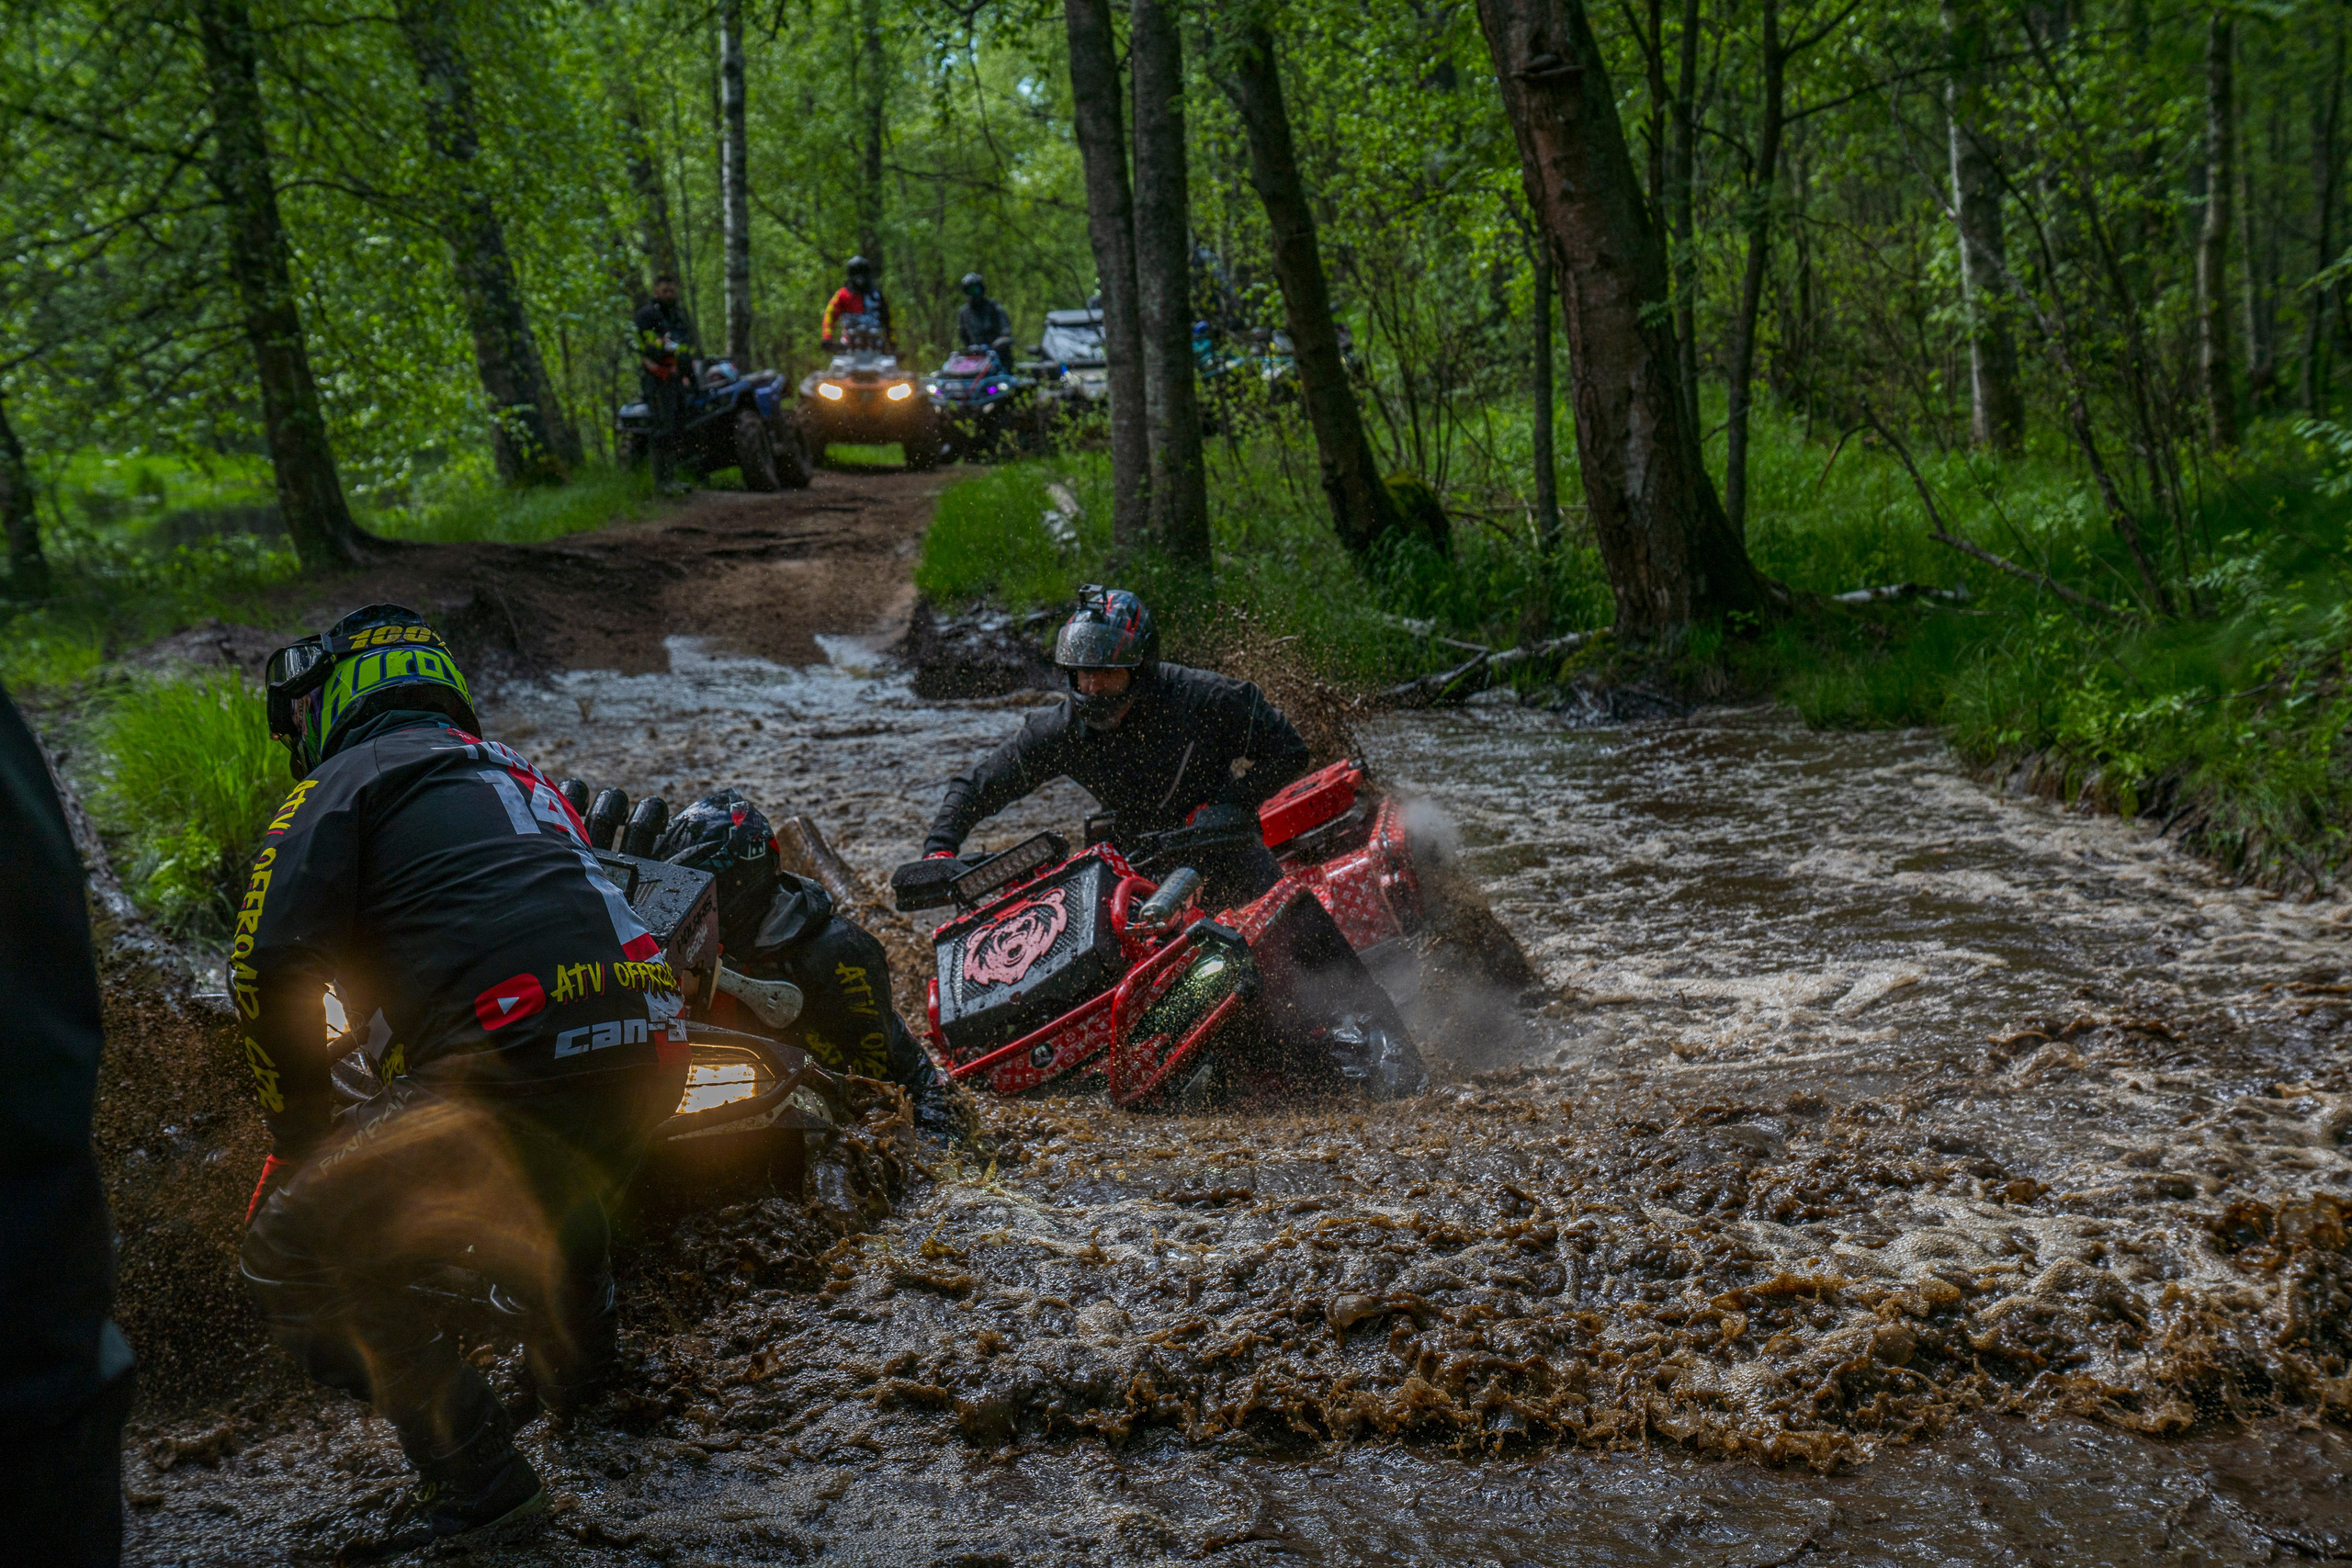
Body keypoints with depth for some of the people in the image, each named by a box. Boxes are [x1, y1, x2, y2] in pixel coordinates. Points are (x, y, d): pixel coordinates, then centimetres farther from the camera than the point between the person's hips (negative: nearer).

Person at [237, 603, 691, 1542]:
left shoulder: (347, 778, 7)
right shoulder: (515, 772, 32)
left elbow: (271, 967, -6)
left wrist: (301, 1132, 8)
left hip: (518, 1067, -8)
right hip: (646, 1064, 8)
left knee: (292, 1258, 5)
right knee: (545, 1176, 41)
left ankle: (473, 1473, 3)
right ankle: (575, 1368, 57)